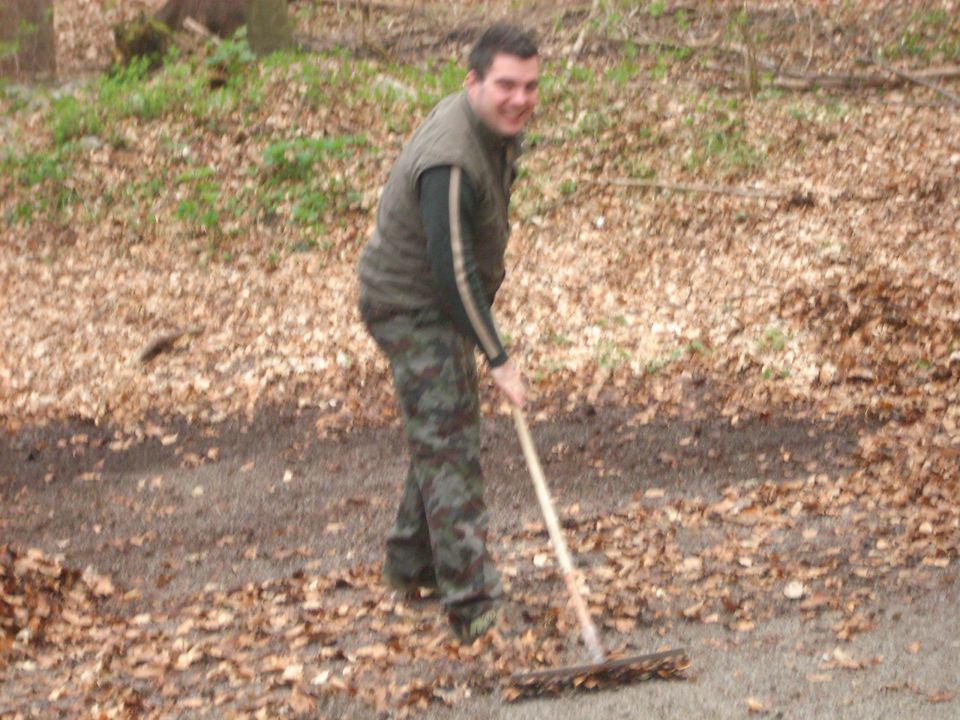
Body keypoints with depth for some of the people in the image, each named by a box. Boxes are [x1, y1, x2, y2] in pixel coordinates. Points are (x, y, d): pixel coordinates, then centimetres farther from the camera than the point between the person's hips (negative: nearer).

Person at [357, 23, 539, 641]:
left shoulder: (498, 129, 0)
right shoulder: (451, 162, -31)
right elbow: (453, 272, -32)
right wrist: (499, 360, -29)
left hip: (446, 304, 10)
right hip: (411, 308, -10)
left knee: (445, 435, 19)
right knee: (449, 447, -12)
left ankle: (412, 563, 35)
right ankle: (473, 605, -12)